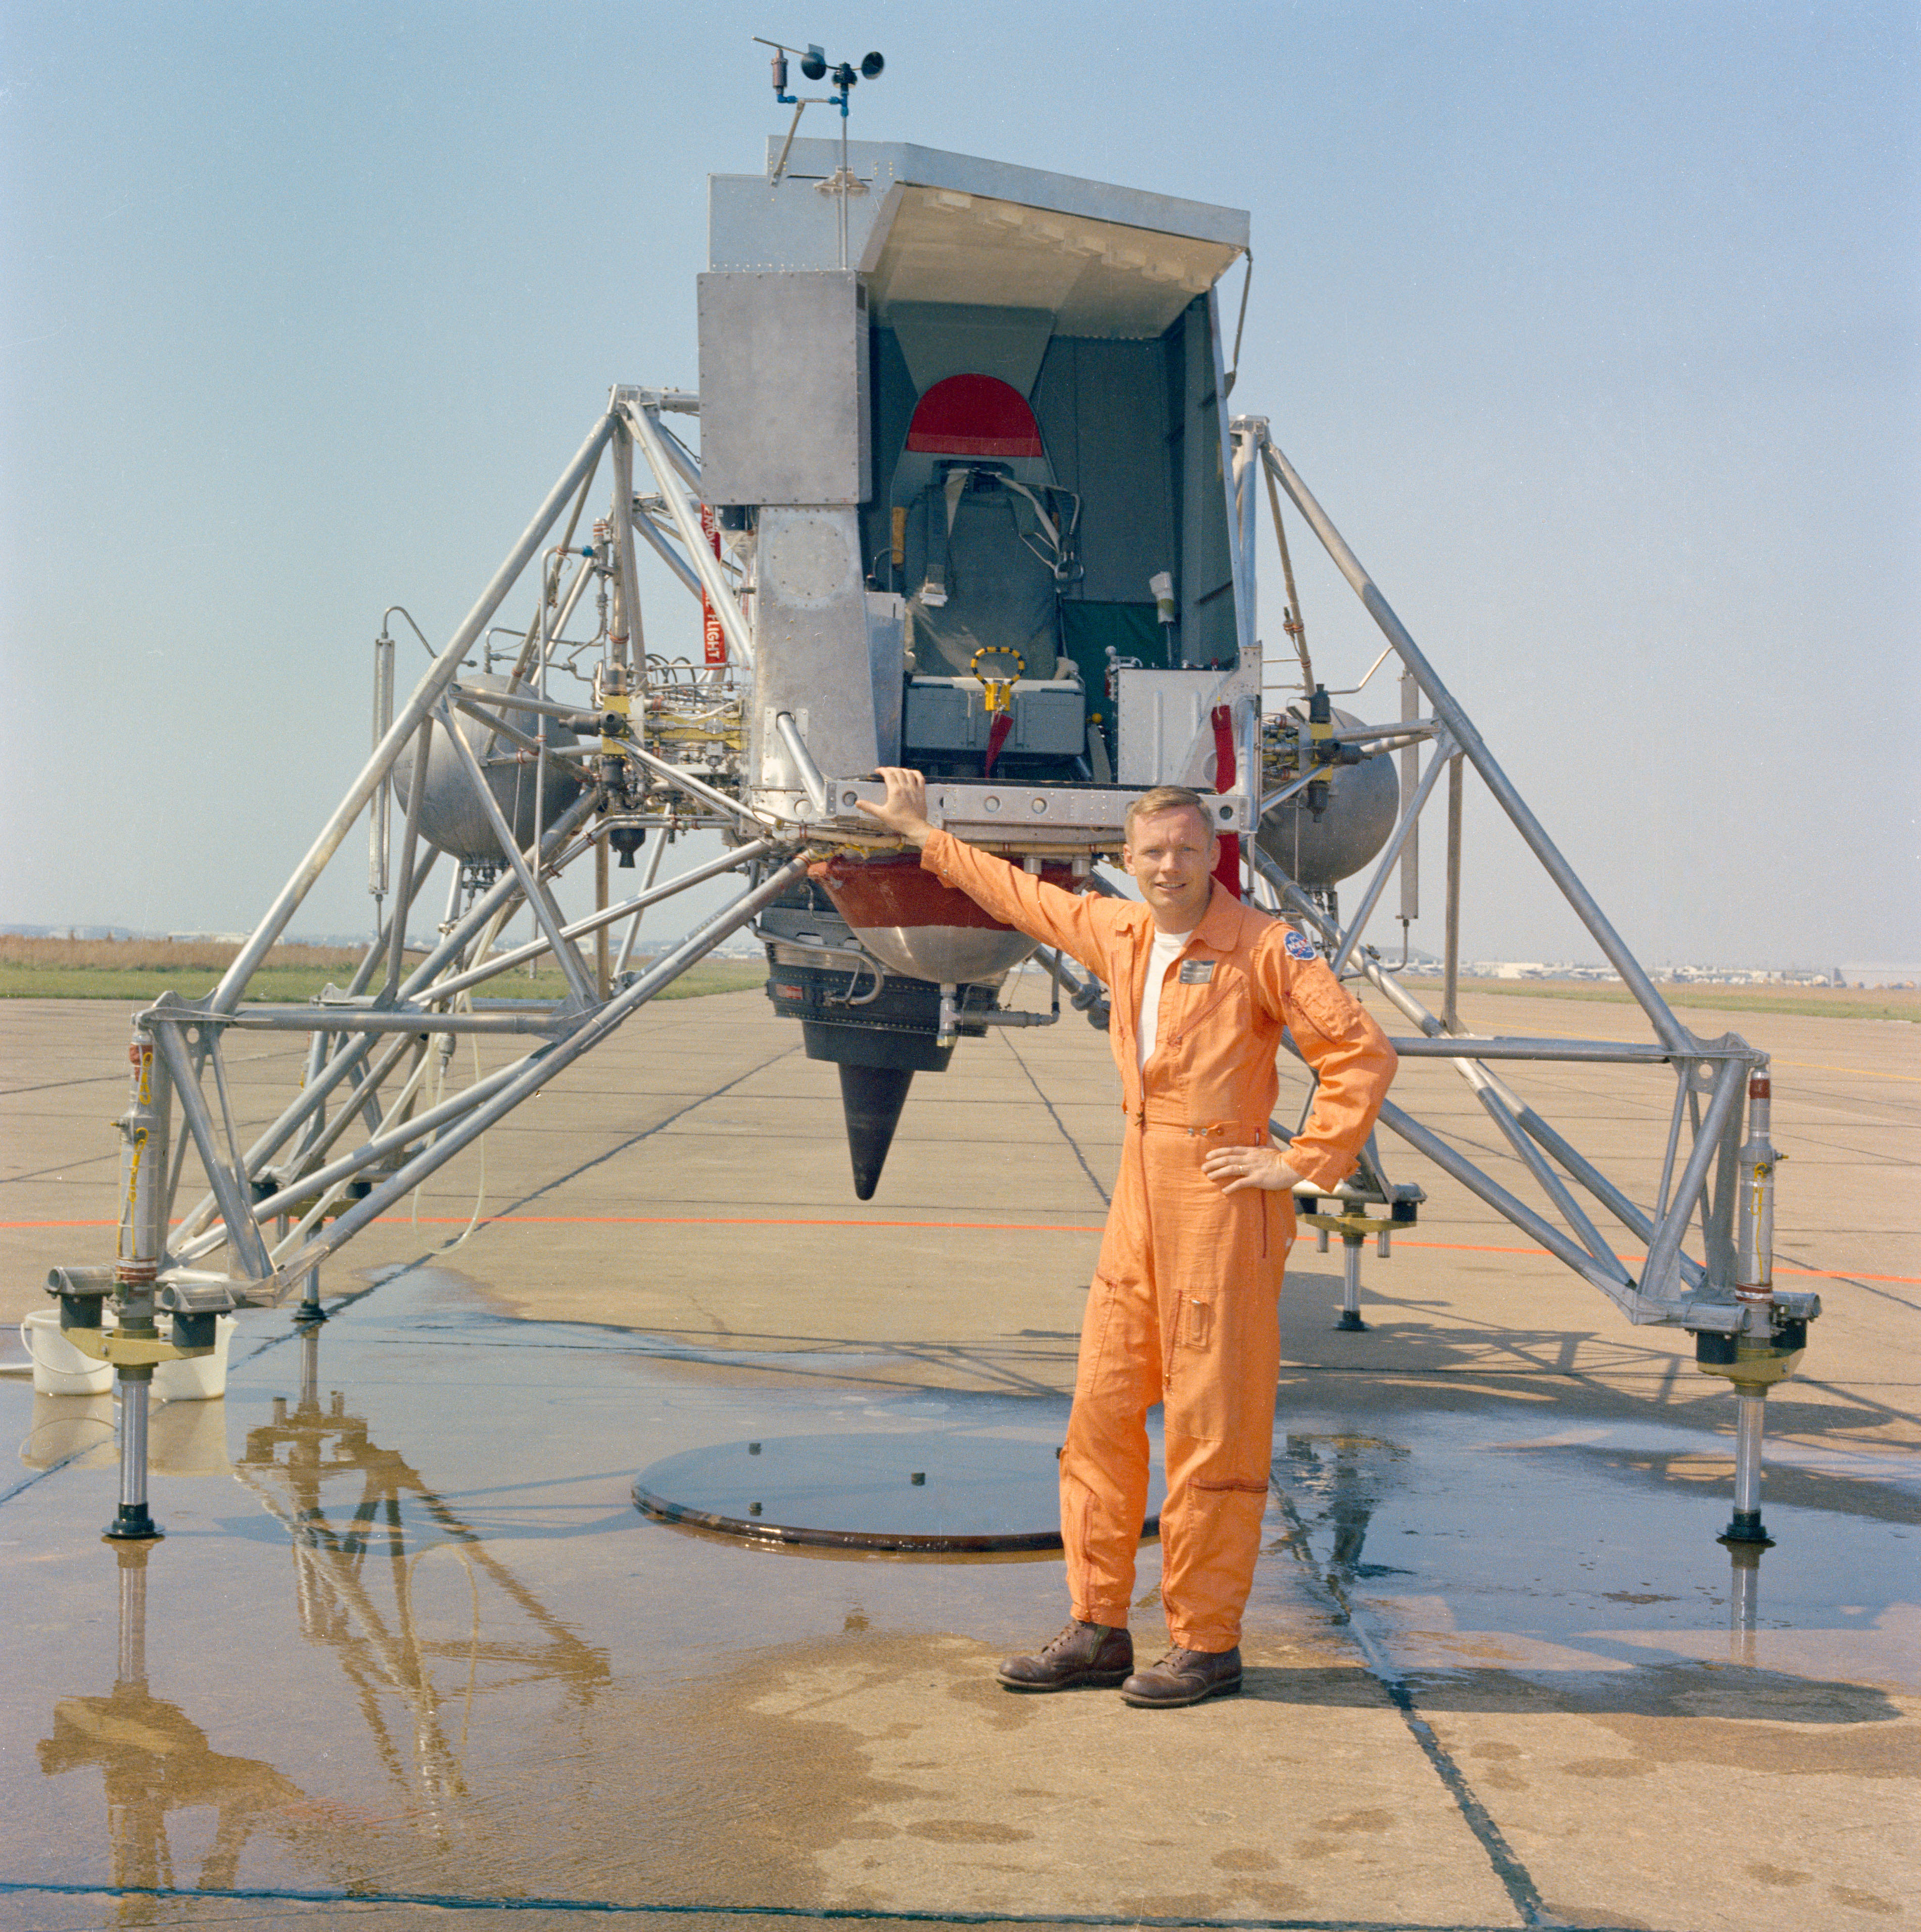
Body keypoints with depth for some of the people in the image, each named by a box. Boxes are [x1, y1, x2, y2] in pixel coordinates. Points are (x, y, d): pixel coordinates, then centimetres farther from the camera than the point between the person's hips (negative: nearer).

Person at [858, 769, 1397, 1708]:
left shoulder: (1263, 946, -9)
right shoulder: (1116, 932, 11)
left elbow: (1363, 1055, -13)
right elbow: (1021, 895, 28)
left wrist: (1301, 1164, -14)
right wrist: (923, 835, 35)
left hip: (1221, 1200, -7)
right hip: (1139, 1193, 7)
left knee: (1209, 1425, -3)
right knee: (1103, 1409, 8)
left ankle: (1207, 1643, 7)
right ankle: (1098, 1629, 17)